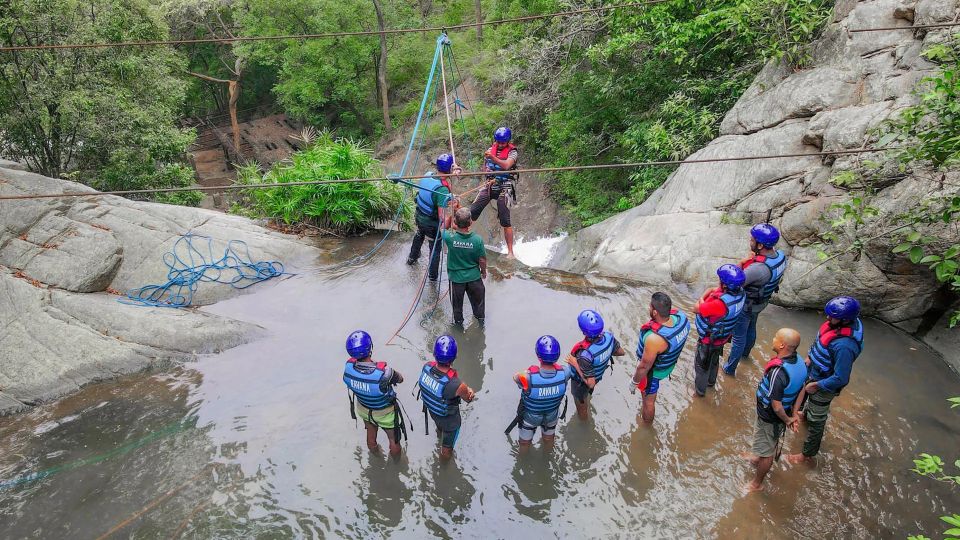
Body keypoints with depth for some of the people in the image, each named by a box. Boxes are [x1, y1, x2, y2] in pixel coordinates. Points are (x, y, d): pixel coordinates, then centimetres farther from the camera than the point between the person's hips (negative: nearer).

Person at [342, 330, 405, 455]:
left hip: (364, 410, 5)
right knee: (394, 440, 24)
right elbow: (400, 379, -19)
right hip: (385, 412, -4)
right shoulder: (383, 372, -41)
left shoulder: (348, 367, -29)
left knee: (371, 437, 31)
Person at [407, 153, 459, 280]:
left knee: (419, 236, 37)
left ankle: (412, 258, 62)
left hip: (419, 216, 7)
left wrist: (451, 174, 2)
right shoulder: (442, 189, -33)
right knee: (435, 248, 17)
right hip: (432, 223, -7)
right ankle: (433, 275, 34)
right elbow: (441, 215, -34)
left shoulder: (427, 176, -13)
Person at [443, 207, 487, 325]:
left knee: (457, 302, 25)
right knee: (478, 299, 27)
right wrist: (483, 271, 7)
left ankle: (458, 321, 46)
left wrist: (452, 213, -5)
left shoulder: (450, 238, -28)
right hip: (474, 276, 1)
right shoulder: (477, 239, -26)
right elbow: (482, 260, -12)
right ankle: (480, 318, 49)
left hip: (456, 277, 0)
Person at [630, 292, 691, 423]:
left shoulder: (654, 339, -45)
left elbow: (644, 366, -29)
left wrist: (634, 382, -12)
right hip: (668, 364, 6)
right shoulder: (681, 316, -28)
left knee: (648, 400, 23)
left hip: (654, 371, -6)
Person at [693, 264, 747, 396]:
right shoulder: (740, 293, -19)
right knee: (714, 360, 33)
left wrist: (703, 298, -13)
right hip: (722, 337, 7)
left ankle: (700, 389, 42)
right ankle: (711, 381, 57)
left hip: (709, 340, -7)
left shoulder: (721, 304, -44)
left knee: (701, 364, 20)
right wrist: (713, 292, -18)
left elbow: (698, 308, -29)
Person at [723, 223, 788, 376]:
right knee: (751, 328, 33)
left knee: (739, 337, 13)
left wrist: (740, 264, -24)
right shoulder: (781, 256, -17)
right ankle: (746, 353, 59)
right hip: (761, 302, 8)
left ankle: (730, 368, 33)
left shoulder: (757, 268, -43)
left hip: (746, 306, -8)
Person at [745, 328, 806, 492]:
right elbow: (800, 388, 1)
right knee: (773, 441, 33)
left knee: (766, 453, 15)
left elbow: (776, 407, -33)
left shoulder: (777, 372, -40)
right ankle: (761, 460, 59)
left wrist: (787, 420, -13)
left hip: (769, 418, -7)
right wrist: (794, 413, 5)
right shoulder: (799, 361, -15)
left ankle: (757, 483, 36)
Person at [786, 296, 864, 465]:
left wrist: (816, 386, -21)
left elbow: (840, 379, -33)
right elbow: (820, 340, 5)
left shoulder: (844, 346, -42)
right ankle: (807, 413, 69)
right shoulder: (838, 322, -17)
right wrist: (810, 356, 3)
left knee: (816, 421, 11)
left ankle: (807, 455, 30)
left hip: (825, 384, -8)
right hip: (815, 372, 8)